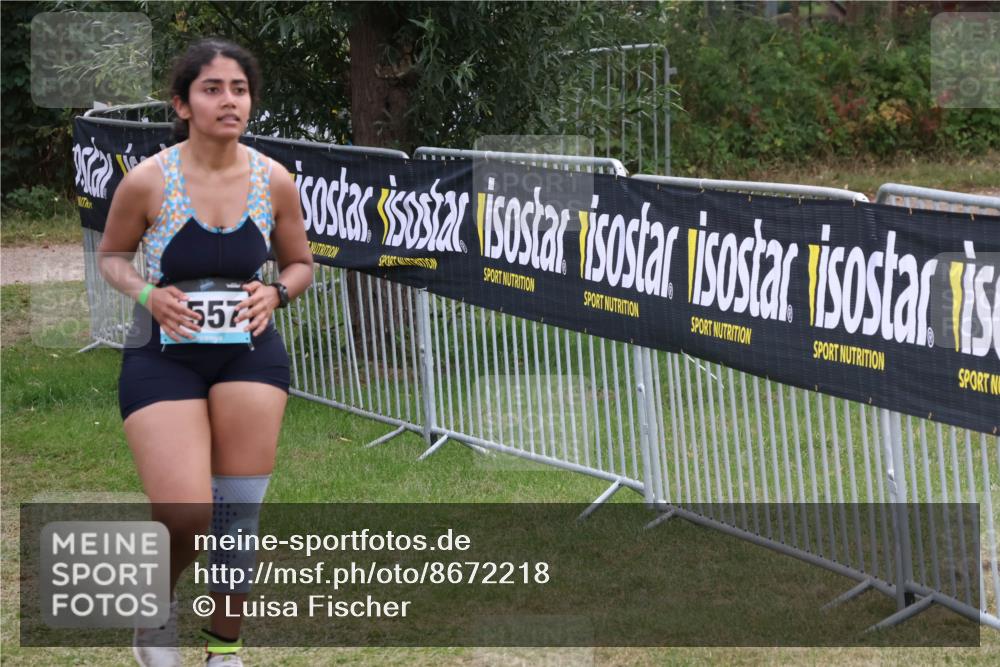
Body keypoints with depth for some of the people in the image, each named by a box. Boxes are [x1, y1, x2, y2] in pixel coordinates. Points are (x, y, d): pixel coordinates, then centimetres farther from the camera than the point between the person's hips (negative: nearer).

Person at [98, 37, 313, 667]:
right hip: (162, 356, -2)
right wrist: (149, 294, -15)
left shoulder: (274, 180, -5)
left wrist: (275, 292, -11)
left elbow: (301, 265, 10)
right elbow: (111, 256, 5)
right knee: (185, 518, -14)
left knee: (237, 515, 3)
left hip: (249, 353, 3)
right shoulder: (148, 180, -12)